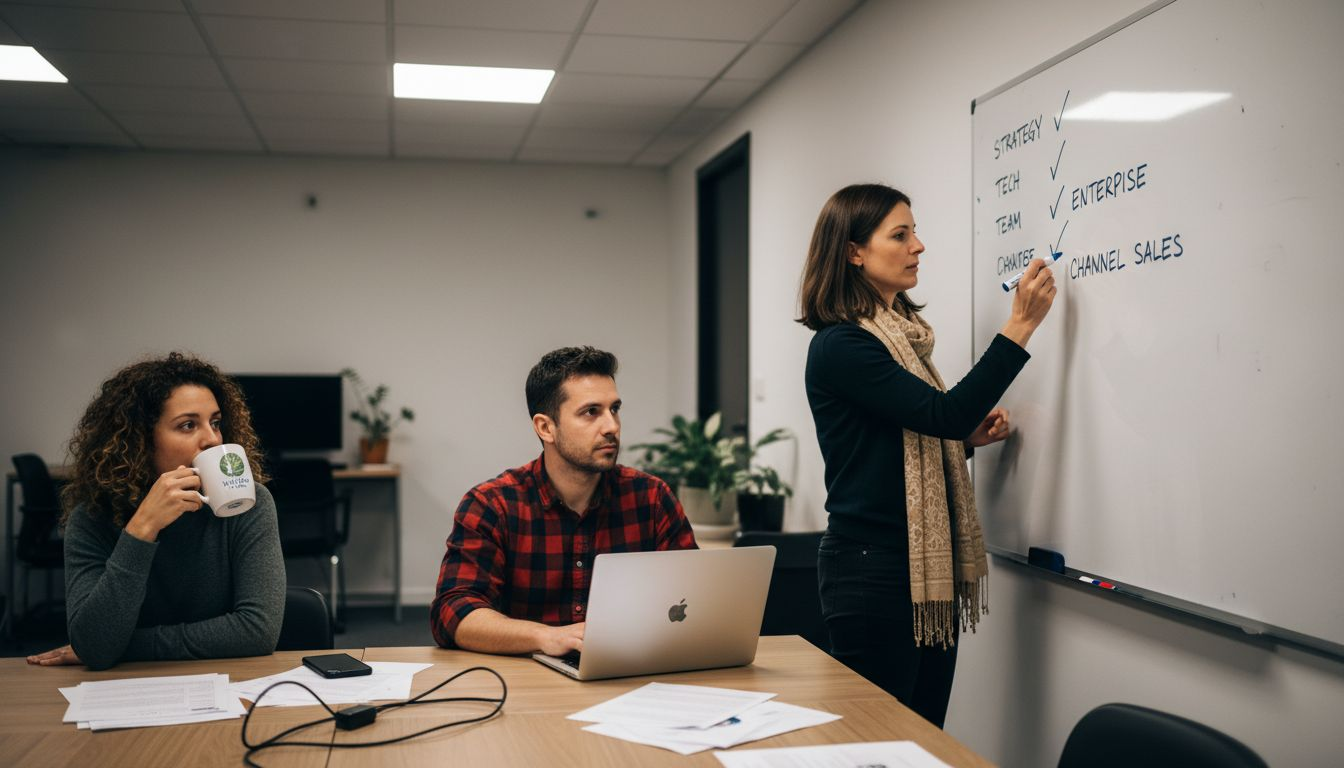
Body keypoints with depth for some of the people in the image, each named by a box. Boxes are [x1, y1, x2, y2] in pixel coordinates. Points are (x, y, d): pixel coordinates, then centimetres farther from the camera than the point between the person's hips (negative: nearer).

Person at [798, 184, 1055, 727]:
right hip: (873, 571, -8)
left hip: (929, 568, 9)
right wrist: (1021, 326, -18)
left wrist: (969, 437, 4)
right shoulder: (838, 346, -14)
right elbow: (946, 411, -23)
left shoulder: (903, 336, 13)